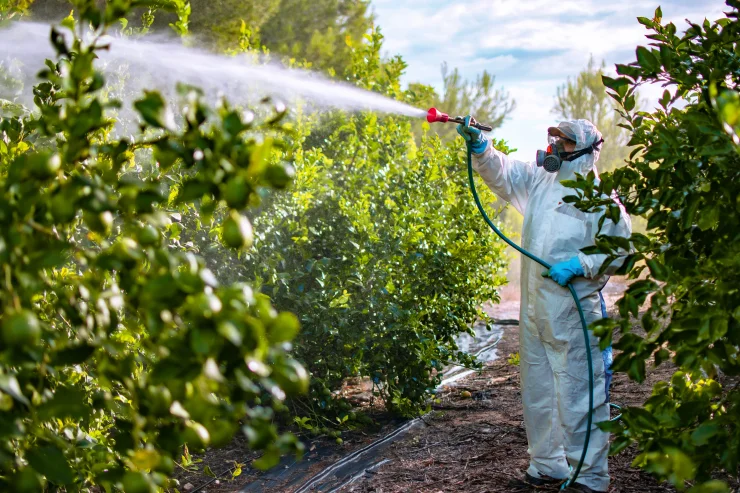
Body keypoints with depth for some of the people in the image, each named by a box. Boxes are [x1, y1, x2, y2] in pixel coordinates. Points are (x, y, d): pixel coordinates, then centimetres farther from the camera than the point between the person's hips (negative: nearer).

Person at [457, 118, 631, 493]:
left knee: (578, 397, -5)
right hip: (533, 310, 7)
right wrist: (478, 146, -6)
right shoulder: (538, 181, 12)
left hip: (573, 312, -7)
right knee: (538, 393, 15)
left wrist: (580, 264, -22)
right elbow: (500, 171, 12)